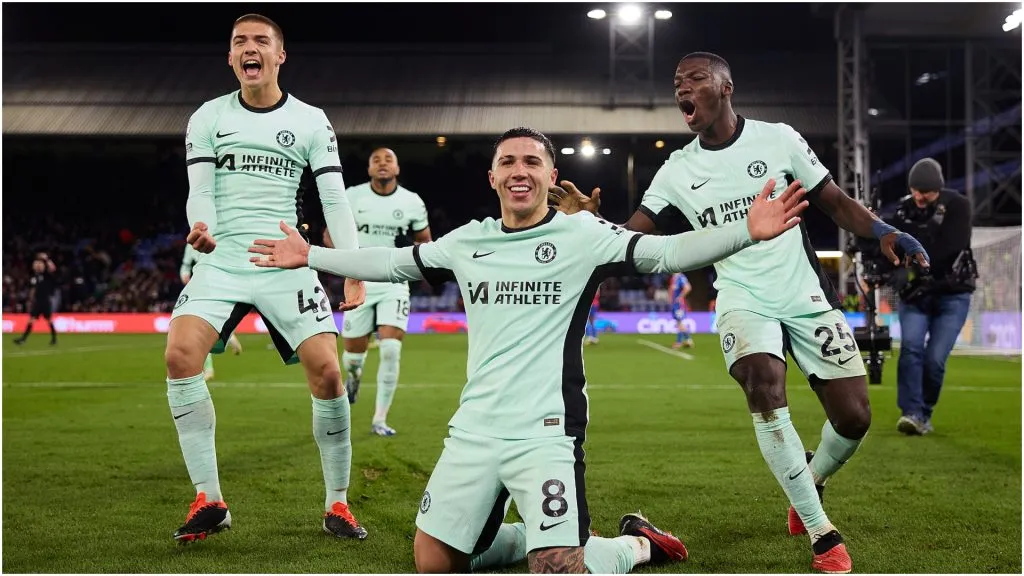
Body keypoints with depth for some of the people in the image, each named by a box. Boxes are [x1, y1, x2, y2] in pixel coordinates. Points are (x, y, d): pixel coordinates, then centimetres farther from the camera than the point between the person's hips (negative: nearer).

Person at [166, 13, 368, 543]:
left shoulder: (311, 121, 5)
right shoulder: (208, 117, 8)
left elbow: (335, 200, 1)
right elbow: (200, 190, 1)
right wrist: (202, 227, -23)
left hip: (287, 264, -1)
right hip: (221, 262, 1)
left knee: (327, 371, -12)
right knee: (180, 355, -19)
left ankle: (337, 504, 6)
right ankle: (209, 501, -8)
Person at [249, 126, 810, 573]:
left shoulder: (582, 234, -5)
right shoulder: (466, 241, 10)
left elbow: (667, 252, -14)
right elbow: (393, 262, 22)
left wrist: (747, 231, -29)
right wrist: (311, 256, 26)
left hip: (545, 433, -5)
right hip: (473, 432, 6)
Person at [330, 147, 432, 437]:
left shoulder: (412, 202, -1)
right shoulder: (351, 197, -2)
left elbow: (424, 240, 13)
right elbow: (331, 234, 7)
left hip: (394, 284, 0)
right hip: (359, 283, 0)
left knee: (391, 350, -15)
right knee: (354, 351, 7)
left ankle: (380, 420, -3)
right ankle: (353, 374, 48)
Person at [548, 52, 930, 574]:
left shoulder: (777, 139, -4)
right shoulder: (676, 171, 2)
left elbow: (835, 203, 3)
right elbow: (632, 237, -2)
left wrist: (884, 233, -14)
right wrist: (586, 219, -22)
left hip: (805, 294, 0)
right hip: (743, 298, 0)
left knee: (854, 416, -5)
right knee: (764, 384, -28)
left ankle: (812, 479, 32)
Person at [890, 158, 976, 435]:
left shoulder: (958, 206, -10)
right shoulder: (904, 210, 1)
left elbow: (952, 246, -23)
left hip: (952, 294, -3)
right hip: (914, 292, 3)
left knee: (934, 358, -10)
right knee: (910, 346, -17)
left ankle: (924, 413, 9)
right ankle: (912, 413, -20)